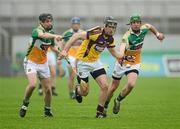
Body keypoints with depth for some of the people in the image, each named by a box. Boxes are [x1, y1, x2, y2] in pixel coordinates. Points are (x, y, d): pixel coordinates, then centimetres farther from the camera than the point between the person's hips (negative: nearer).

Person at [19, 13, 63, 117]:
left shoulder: (51, 33, 0)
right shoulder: (36, 31, -21)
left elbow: (53, 46, 17)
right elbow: (43, 35, -46)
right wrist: (55, 36, -64)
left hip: (43, 63, 6)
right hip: (31, 62, -6)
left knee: (48, 89, 3)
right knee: (32, 84, -26)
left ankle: (48, 110, 25)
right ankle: (25, 104, -1)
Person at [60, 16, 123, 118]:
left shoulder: (110, 39, -2)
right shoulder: (96, 33, -26)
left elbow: (113, 52, 16)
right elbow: (77, 36, -30)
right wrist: (65, 50, -36)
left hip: (95, 62, 6)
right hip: (83, 61, -6)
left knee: (105, 86, -10)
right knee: (85, 92, -1)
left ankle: (99, 112, 4)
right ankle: (78, 90, 38)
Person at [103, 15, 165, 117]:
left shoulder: (143, 29, -9)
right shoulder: (127, 36, -28)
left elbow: (149, 26, 18)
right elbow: (123, 46, -49)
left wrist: (157, 34, 13)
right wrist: (121, 56, -69)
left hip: (134, 64, 3)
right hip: (122, 62, -3)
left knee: (131, 84, -21)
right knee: (114, 87, 10)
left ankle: (118, 100, 7)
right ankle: (105, 106, 34)